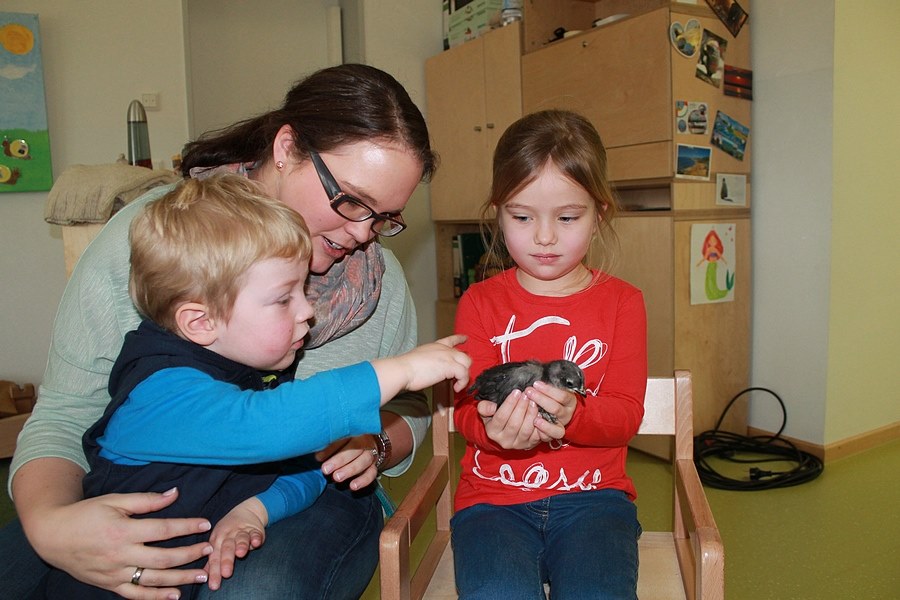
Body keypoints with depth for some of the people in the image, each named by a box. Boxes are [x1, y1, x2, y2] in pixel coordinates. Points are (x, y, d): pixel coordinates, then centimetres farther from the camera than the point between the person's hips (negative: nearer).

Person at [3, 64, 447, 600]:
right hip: (149, 500, 1)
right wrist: (48, 523, -27)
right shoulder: (141, 239, -10)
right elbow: (63, 416, -7)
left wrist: (374, 445, -13)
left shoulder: (377, 276, -4)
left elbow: (408, 408, 10)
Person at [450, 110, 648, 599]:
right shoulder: (480, 302, 6)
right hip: (493, 498, 1)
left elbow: (627, 413, -1)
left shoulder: (621, 301, 6)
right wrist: (494, 427, -24)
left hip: (591, 495, 0)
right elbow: (466, 409, 1)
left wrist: (570, 416, -23)